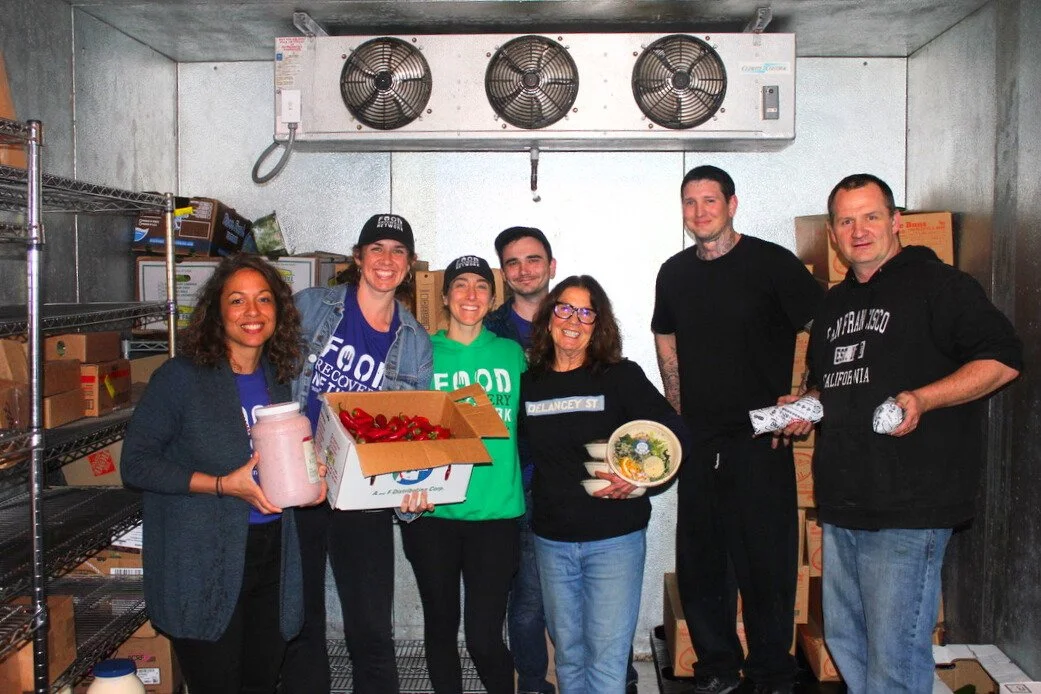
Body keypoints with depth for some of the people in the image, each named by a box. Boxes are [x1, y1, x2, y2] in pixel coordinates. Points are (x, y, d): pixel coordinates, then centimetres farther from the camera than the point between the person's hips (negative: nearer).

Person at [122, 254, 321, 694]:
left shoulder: (278, 378, 8)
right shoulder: (182, 377, -9)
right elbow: (136, 464, -11)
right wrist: (223, 485, -19)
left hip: (271, 554, 6)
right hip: (204, 565, -5)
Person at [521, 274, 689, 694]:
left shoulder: (621, 377, -6)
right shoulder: (529, 383, 4)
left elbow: (675, 434, -9)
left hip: (614, 538, -3)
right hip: (551, 541, 3)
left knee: (606, 657, -2)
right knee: (568, 655, 15)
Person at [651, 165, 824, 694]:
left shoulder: (771, 262, -6)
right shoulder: (674, 273, 9)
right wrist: (680, 413, 13)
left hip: (760, 437, -5)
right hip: (698, 440, 5)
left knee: (766, 560, 2)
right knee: (700, 560, 11)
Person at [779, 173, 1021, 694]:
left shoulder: (936, 284, -4)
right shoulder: (833, 305, 19)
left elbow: (1003, 358, -11)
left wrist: (923, 398, -23)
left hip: (908, 511, -8)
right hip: (841, 506, 8)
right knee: (843, 643, 17)